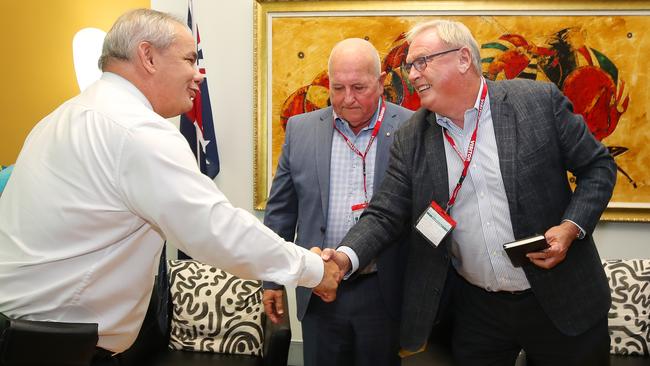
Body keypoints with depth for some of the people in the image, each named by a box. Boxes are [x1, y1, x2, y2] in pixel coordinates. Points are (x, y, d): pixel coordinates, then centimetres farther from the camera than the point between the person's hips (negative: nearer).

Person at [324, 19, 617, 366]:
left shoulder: (540, 101, -9)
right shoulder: (410, 138, -3)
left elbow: (598, 165, 0)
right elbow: (384, 215, -4)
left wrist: (571, 228, -15)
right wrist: (345, 257, -22)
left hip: (561, 301, -1)